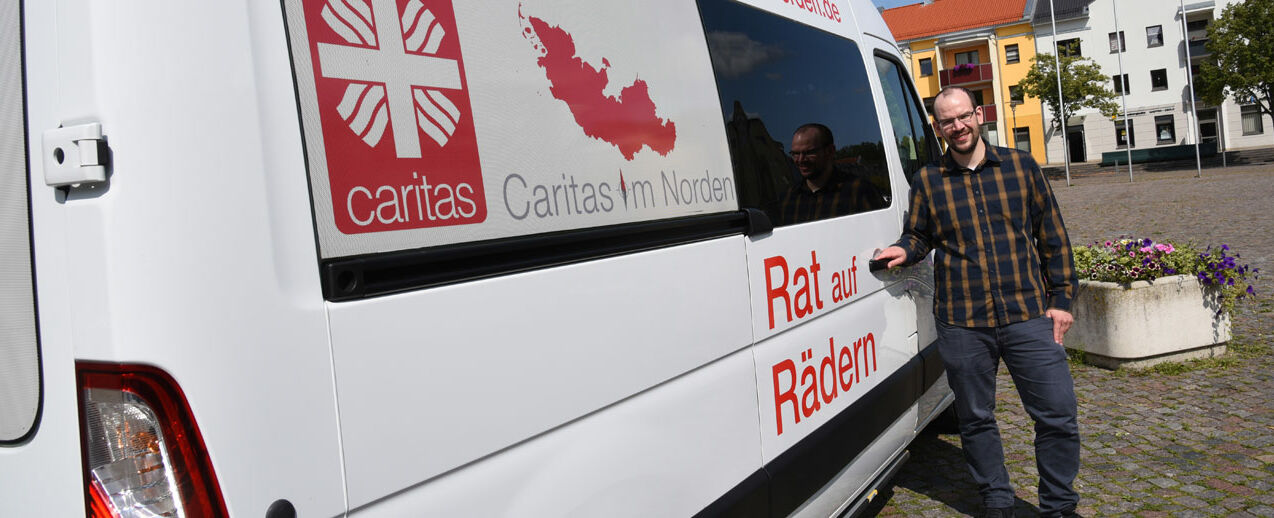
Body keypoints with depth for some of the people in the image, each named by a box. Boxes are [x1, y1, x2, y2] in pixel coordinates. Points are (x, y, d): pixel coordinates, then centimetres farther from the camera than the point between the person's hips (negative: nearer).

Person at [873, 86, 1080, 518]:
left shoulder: (1020, 166, 7)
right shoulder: (927, 181, 6)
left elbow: (1053, 236, 9)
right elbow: (919, 235, 16)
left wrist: (1061, 297, 5)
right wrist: (904, 251, -7)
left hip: (1029, 316, 0)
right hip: (962, 324, 0)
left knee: (1058, 415, 0)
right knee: (976, 420, 11)